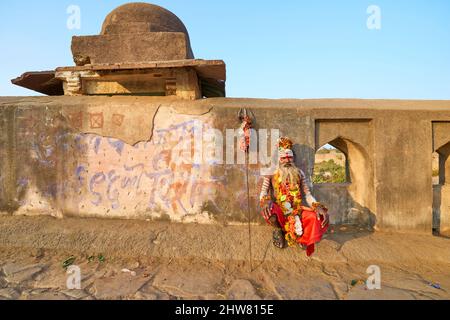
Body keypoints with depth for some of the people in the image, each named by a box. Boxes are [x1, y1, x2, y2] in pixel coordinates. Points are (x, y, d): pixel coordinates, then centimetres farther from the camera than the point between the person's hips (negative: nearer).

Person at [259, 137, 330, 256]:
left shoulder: (299, 173, 9)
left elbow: (307, 194, 4)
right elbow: (263, 193, -5)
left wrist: (318, 206, -15)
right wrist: (266, 201, -30)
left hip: (297, 210, 2)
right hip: (279, 211, -2)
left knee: (320, 218, -23)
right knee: (268, 210, -37)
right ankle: (279, 229, 0)